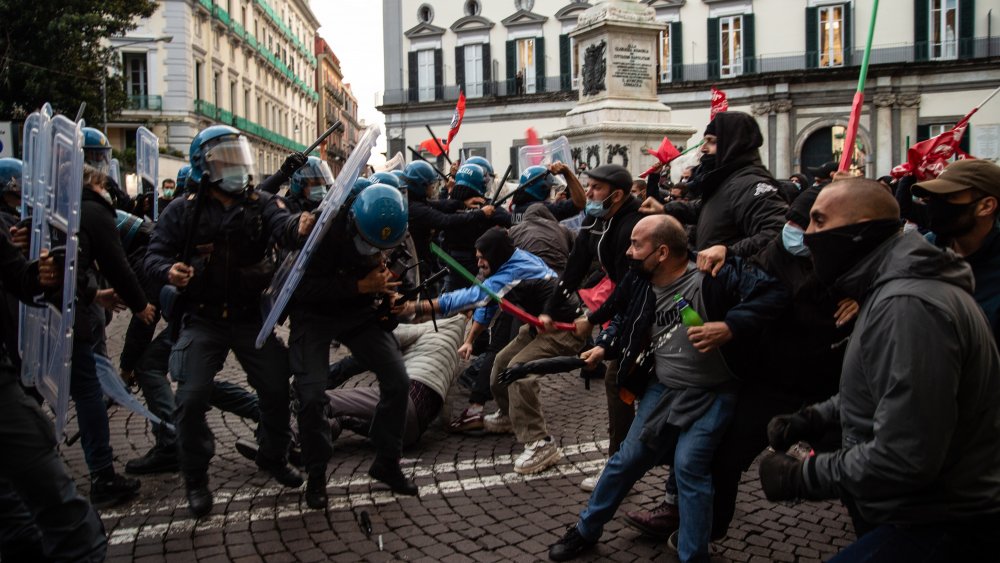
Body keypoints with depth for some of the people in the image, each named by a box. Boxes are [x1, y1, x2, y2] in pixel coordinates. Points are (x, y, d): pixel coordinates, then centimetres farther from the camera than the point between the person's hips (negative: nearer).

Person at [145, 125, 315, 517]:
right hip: (203, 320, -1)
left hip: (251, 318, 2)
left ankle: (273, 457, 31)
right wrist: (169, 271, -27)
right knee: (192, 398, -8)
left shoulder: (260, 204, 0)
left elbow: (283, 226, -21)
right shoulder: (183, 212, -2)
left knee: (276, 389, 4)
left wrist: (300, 227, -46)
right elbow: (154, 256, -3)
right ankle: (195, 479, 15)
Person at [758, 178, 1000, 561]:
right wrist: (814, 418, 7)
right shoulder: (892, 288, 9)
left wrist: (800, 476, -19)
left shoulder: (908, 306, -27)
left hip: (944, 525, -10)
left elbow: (903, 459, -31)